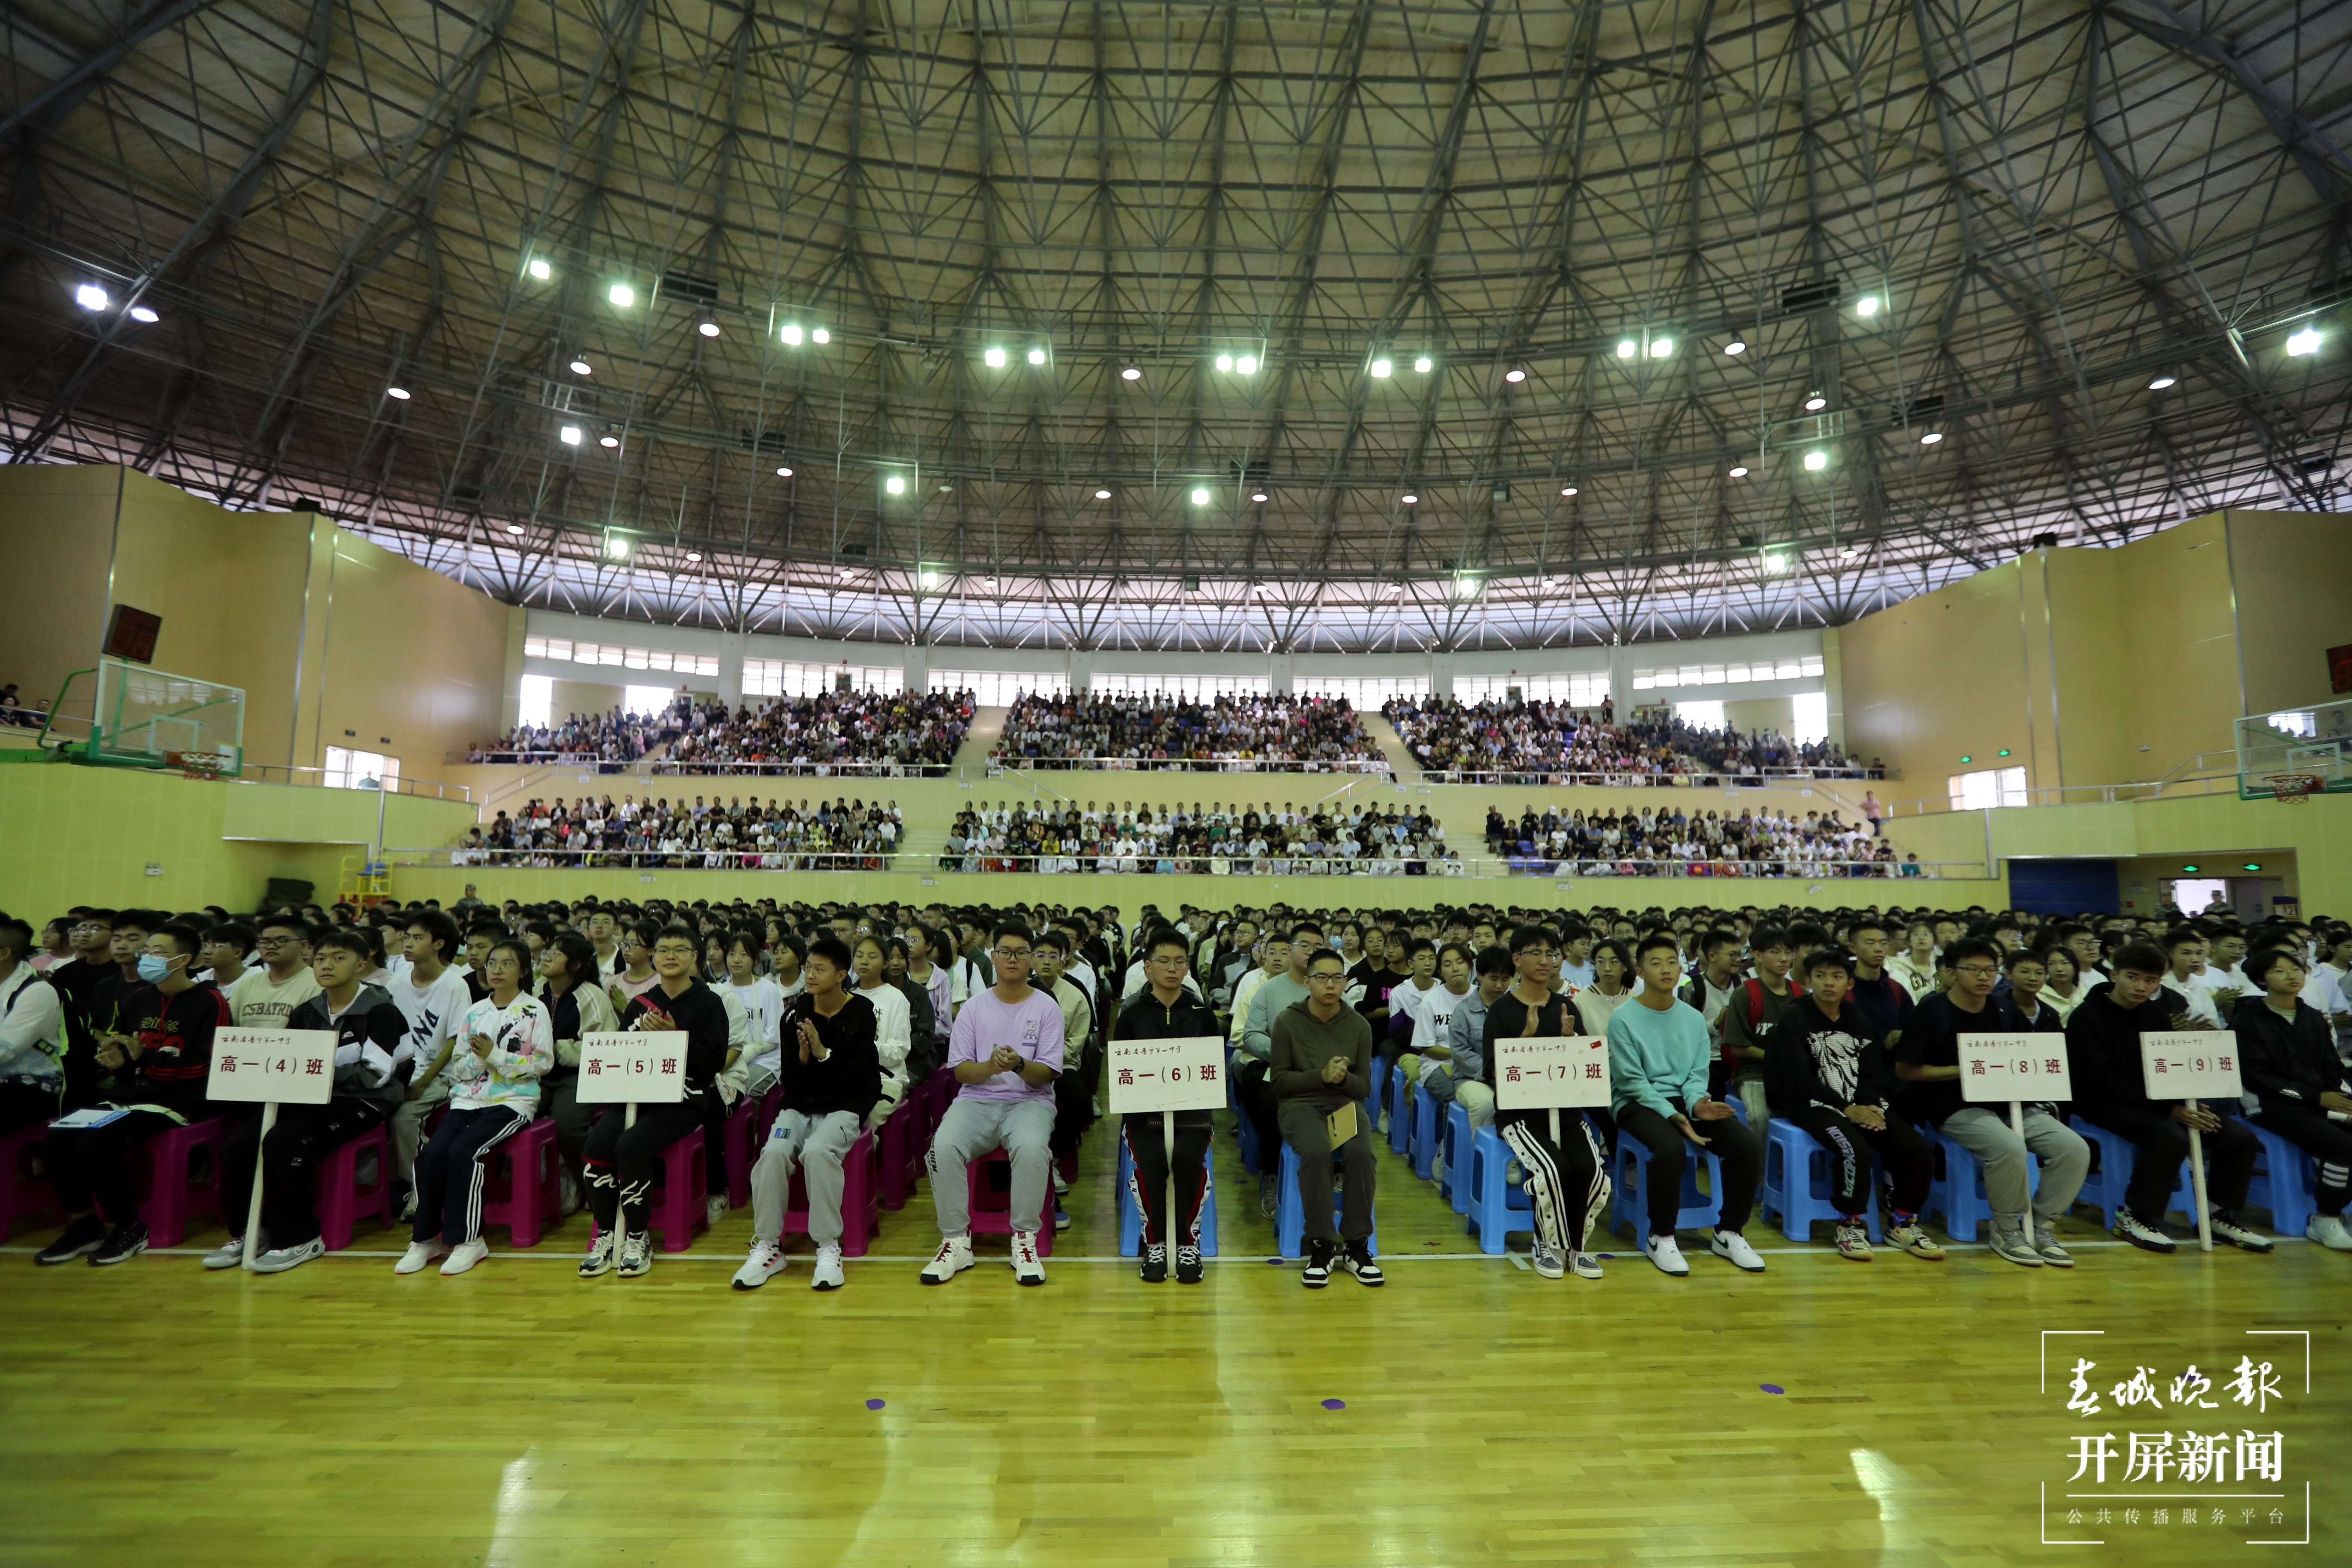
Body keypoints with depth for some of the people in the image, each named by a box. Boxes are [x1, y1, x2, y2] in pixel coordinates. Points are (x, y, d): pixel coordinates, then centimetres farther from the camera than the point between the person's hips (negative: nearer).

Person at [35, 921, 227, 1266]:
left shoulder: (209, 1002, -8)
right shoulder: (138, 999, 14)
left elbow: (205, 1066, -13)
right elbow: (123, 1054, 23)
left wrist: (145, 1055, -20)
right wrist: (117, 1062, -1)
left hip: (177, 1099, -7)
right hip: (129, 1092, 7)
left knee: (96, 1142, -26)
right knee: (56, 1140, -13)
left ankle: (127, 1228, -6)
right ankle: (83, 1225, 5)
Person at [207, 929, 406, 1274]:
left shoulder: (380, 1010, -6)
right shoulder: (306, 1012, 16)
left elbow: (375, 1074, -13)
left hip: (359, 1102, -7)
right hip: (307, 1099, 7)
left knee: (281, 1143, -26)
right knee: (237, 1145, -14)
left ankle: (299, 1238, -11)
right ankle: (246, 1232, 5)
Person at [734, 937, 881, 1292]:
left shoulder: (861, 1012, -6)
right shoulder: (796, 1012, 3)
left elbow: (858, 1079, -10)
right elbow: (788, 1081, 4)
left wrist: (823, 1053, -21)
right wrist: (803, 1055, -16)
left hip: (845, 1106, -3)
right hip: (799, 1105, 3)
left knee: (817, 1151, -32)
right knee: (773, 1152, -26)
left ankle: (829, 1249, -19)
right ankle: (768, 1246, -10)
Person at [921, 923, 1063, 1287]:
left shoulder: (1047, 1008, 4)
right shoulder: (974, 1007, 9)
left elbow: (1046, 1075, -2)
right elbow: (960, 1070, 3)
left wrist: (1019, 1065, -24)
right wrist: (991, 1066, -18)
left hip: (1030, 1100, -2)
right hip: (977, 1099, 2)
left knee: (1032, 1147, -35)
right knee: (943, 1147, -28)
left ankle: (1025, 1240, -15)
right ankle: (956, 1241, -11)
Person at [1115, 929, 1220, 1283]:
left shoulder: (1203, 1014, 10)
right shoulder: (1131, 1015, 6)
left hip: (1191, 1108, 1)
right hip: (1142, 1109, 0)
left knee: (1188, 1157, -29)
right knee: (1149, 1159, -29)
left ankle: (1188, 1244, -10)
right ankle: (1155, 1244, -9)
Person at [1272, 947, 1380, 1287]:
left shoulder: (1359, 1025, 6)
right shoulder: (1288, 1021, -2)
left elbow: (1365, 1086, 9)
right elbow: (1278, 1080, -2)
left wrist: (1343, 1078, -14)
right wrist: (1321, 1075, -16)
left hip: (1346, 1104, 2)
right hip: (1300, 1104, -2)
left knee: (1361, 1153, -30)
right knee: (1317, 1152, -34)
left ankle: (1356, 1246, -12)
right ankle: (1320, 1246, -18)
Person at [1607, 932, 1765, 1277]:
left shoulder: (1694, 1018, 10)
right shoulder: (1624, 1020, -7)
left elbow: (1697, 1074, 7)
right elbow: (1632, 1082, -10)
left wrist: (1696, 1104, -16)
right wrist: (1672, 1115, -22)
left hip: (1684, 1100, 5)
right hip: (1637, 1103, -5)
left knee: (1748, 1145, -17)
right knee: (1670, 1146, -35)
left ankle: (1728, 1233, 3)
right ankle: (1660, 1237, -12)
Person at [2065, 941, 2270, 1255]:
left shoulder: (2157, 1014, 9)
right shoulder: (2087, 1017, -12)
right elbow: (2104, 1082, -18)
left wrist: (2186, 1104, -11)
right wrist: (2169, 1109, -23)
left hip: (2158, 1102, 7)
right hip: (2106, 1107, -7)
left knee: (2239, 1136, -8)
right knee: (2171, 1136, -32)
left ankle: (2219, 1214, 12)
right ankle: (2135, 1217, -15)